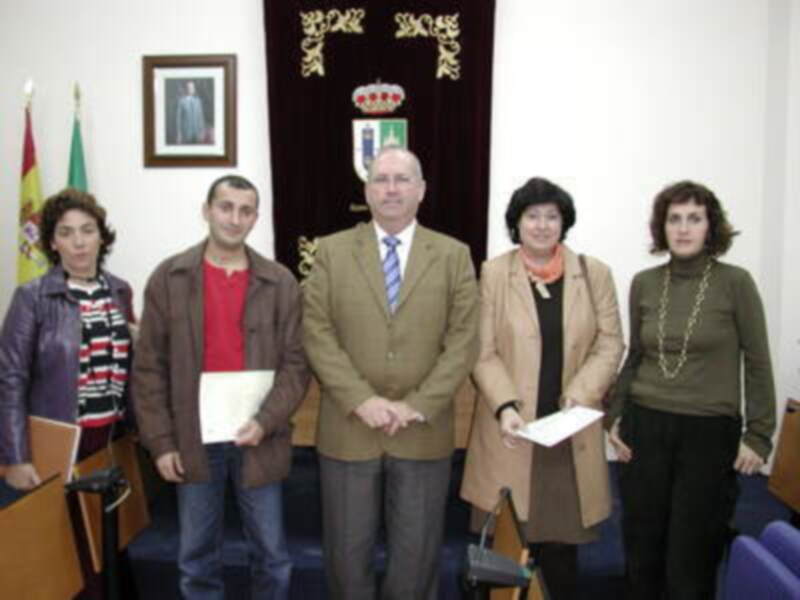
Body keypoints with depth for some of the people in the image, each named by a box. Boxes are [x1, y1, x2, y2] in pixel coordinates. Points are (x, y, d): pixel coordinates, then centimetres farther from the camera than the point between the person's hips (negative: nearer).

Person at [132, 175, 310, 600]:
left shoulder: (281, 283, -1)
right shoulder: (169, 277, -1)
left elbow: (296, 363, -2)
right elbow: (149, 366, 0)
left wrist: (265, 421, -15)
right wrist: (160, 440, -4)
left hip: (258, 439, 0)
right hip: (192, 439, 0)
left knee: (270, 555, 12)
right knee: (197, 559, 15)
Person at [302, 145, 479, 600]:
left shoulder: (454, 256, 2)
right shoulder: (332, 251, 2)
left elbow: (463, 341, -4)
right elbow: (318, 334, -4)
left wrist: (418, 406, -13)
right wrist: (362, 401, -14)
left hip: (424, 431, 0)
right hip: (348, 428, 0)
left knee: (418, 553, 14)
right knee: (347, 552, 14)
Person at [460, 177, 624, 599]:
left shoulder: (594, 273, 5)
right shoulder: (493, 273, 0)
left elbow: (610, 343, 4)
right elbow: (483, 351, -2)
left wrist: (581, 394, -11)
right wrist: (505, 406, -16)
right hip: (512, 428, -1)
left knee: (562, 535, 7)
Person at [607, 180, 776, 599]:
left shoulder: (735, 283, -6)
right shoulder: (643, 284, 3)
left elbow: (757, 363, -2)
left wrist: (759, 435, -4)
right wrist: (615, 416, 8)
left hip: (710, 433, -3)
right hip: (645, 427, 3)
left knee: (691, 557, 6)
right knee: (641, 549, 12)